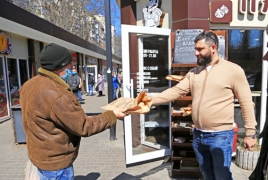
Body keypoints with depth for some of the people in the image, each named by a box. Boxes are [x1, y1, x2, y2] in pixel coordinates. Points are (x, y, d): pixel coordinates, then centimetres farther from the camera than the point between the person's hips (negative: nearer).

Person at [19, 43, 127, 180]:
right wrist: (112, 115, -17)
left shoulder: (30, 85, 0)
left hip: (42, 154, 9)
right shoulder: (57, 96, -31)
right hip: (55, 160, -9)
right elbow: (84, 128, -26)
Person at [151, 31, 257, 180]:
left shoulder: (233, 70, -8)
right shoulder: (194, 72, 6)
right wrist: (151, 100, -11)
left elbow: (246, 103, -7)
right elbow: (176, 91, 0)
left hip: (221, 135, -5)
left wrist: (250, 133, -6)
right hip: (198, 135, 5)